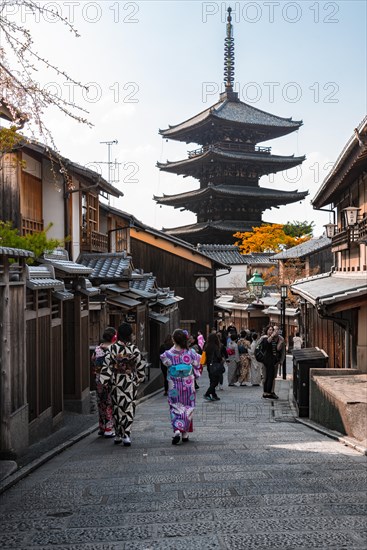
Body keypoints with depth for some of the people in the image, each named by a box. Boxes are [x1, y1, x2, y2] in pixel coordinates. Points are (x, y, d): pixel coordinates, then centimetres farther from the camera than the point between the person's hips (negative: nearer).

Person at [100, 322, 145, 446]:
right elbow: (141, 367, 0)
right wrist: (138, 379, 14)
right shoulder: (135, 349, -7)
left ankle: (118, 436, 19)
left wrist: (104, 382, -3)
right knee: (129, 408, 4)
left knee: (117, 408, 12)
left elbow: (107, 366, -9)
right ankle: (126, 435, -2)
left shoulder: (113, 348, -8)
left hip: (116, 382, 0)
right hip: (131, 383, 0)